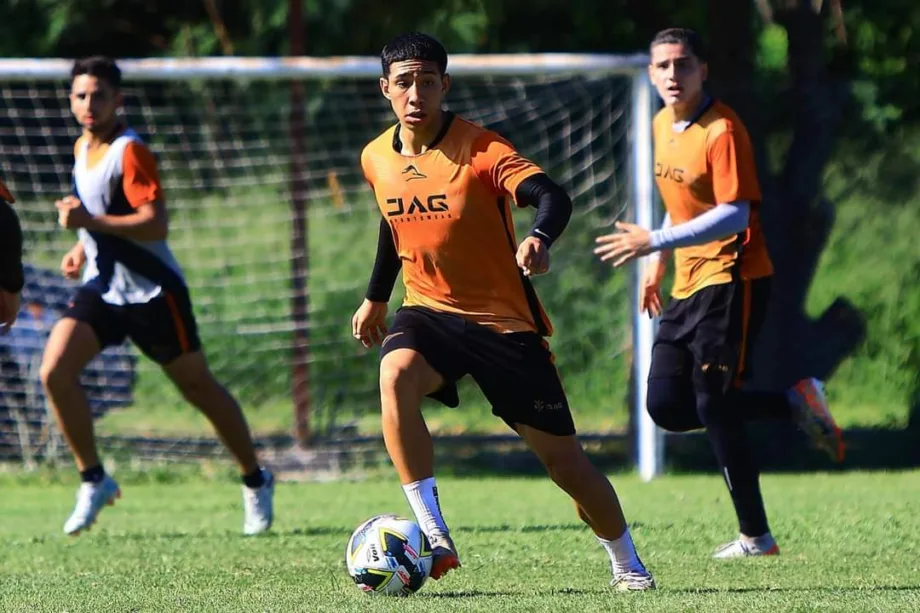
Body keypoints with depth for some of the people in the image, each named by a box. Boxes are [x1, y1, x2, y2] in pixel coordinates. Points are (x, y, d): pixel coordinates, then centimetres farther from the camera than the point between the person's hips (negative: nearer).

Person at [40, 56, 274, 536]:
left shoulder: (129, 152, -18)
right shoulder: (82, 148, 8)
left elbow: (156, 224, -28)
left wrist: (92, 222, -33)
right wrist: (83, 248, 12)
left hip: (152, 291, -7)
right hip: (102, 286, 7)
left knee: (197, 386, 5)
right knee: (55, 371, -13)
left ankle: (255, 482, 23)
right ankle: (93, 481, -1)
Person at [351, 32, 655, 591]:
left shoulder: (480, 149, -17)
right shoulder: (376, 159, 1)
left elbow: (552, 197, -33)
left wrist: (541, 238, -55)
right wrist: (376, 298, 30)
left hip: (504, 320, -3)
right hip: (428, 312, 3)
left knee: (560, 453, 1)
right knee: (395, 373, -32)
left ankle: (628, 565, 25)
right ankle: (434, 537, -30)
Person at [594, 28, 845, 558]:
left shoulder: (722, 130, -16)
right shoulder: (662, 126, 11)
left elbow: (734, 215, -24)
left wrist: (656, 243, -28)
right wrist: (657, 268, 22)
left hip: (732, 280, -9)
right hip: (689, 286, 9)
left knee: (714, 407, -11)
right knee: (667, 407, 1)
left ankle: (756, 536, -2)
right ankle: (795, 405, 12)